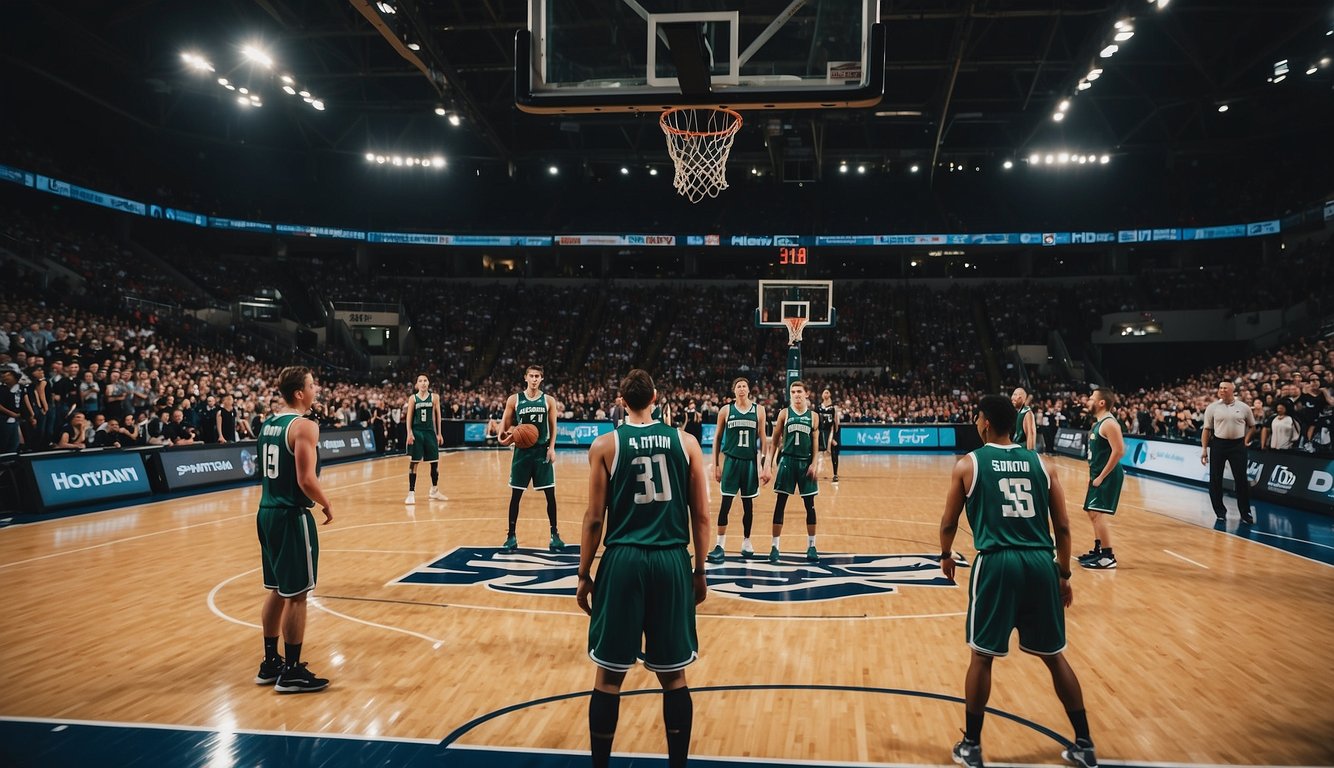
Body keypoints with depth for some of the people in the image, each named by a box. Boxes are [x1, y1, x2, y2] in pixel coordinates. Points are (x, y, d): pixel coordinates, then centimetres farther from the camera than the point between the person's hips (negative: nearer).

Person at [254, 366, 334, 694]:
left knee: (277, 590, 18)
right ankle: (291, 672, 7)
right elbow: (306, 480, -21)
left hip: (267, 511, 9)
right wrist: (327, 505, -6)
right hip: (292, 516, -9)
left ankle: (270, 663, 27)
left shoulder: (268, 424, 11)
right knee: (296, 595, 0)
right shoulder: (304, 426, -16)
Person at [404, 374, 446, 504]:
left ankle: (434, 491, 25)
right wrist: (409, 433, -12)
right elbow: (409, 417, -1)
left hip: (430, 431, 2)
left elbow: (437, 415, 7)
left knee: (435, 462, 8)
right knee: (413, 462, -3)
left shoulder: (434, 397, 4)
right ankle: (411, 493, 1)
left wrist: (438, 433, 5)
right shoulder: (413, 398, 1)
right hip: (416, 432, -2)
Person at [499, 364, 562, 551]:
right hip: (522, 451, 0)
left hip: (542, 450, 0)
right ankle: (511, 535, 14)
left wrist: (551, 448, -7)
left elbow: (553, 427, 4)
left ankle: (554, 534, 12)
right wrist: (504, 435, -15)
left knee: (550, 494, 1)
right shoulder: (514, 399, 1)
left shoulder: (548, 400, 2)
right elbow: (505, 423, 6)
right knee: (515, 495, 4)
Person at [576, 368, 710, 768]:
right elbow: (701, 516, 4)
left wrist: (584, 576, 7)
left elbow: (595, 519, -3)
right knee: (674, 677, 13)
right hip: (672, 562, 2)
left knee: (609, 676, 10)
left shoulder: (605, 445, -2)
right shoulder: (686, 442, 3)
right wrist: (699, 572, 13)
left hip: (623, 561, -1)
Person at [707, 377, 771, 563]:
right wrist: (716, 465, 3)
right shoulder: (726, 410, 2)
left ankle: (746, 542, 22)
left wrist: (766, 466, -2)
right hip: (731, 461, -1)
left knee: (748, 504, 9)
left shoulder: (758, 410, 3)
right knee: (725, 503, -4)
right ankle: (720, 545, 2)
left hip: (751, 462, 1)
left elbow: (763, 439, 3)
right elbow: (718, 438, 6)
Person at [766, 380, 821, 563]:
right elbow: (775, 440, 5)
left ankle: (811, 546, 14)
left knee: (810, 505, 5)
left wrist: (814, 464, -7)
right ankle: (775, 546, 5)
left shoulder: (813, 416, 5)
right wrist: (770, 463, -1)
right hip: (787, 460, -1)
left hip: (806, 462, 1)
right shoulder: (784, 413, 3)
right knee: (780, 504, 0)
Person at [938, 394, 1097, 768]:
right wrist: (1064, 575, 20)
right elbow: (1062, 527, 11)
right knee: (1054, 656, 18)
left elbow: (949, 523, 9)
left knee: (982, 656, 8)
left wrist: (946, 556, 28)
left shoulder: (968, 464, 3)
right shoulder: (1040, 464, 11)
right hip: (1041, 563, 4)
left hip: (997, 563, -3)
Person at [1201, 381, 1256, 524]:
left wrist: (1245, 441, 4)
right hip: (1218, 444, 0)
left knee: (1241, 480, -1)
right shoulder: (1212, 407, 0)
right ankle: (1220, 512, 14)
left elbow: (1252, 426, 15)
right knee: (1215, 480, 2)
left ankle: (1245, 513, 8)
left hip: (1237, 445, 0)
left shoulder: (1243, 408, 2)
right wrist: (1204, 449, -3)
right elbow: (1207, 429, 2)